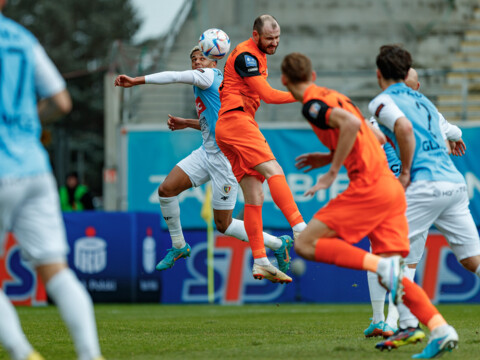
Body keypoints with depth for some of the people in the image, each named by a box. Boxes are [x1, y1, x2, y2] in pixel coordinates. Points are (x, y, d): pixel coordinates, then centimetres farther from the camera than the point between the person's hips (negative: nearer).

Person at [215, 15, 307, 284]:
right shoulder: (246, 55, -9)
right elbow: (268, 95, -15)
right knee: (273, 171, -24)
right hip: (236, 120, -10)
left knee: (255, 196, 2)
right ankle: (300, 229, -39)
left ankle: (260, 262, -2)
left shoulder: (258, 55, 22)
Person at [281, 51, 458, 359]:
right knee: (393, 279, 5)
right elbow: (373, 138, 28)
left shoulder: (312, 105, -6)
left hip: (369, 186, -9)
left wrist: (333, 170, -16)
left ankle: (382, 266, -19)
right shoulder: (334, 97, 22)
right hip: (391, 187, 9)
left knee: (306, 244, -6)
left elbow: (351, 124, -24)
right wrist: (329, 157, 29)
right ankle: (441, 329, -10)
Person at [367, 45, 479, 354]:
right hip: (455, 182, 7)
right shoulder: (423, 100, 26)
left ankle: (409, 326, -6)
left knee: (401, 260, 1)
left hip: (425, 186, -7)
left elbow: (405, 128, -18)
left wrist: (405, 173, -10)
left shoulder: (383, 101, 2)